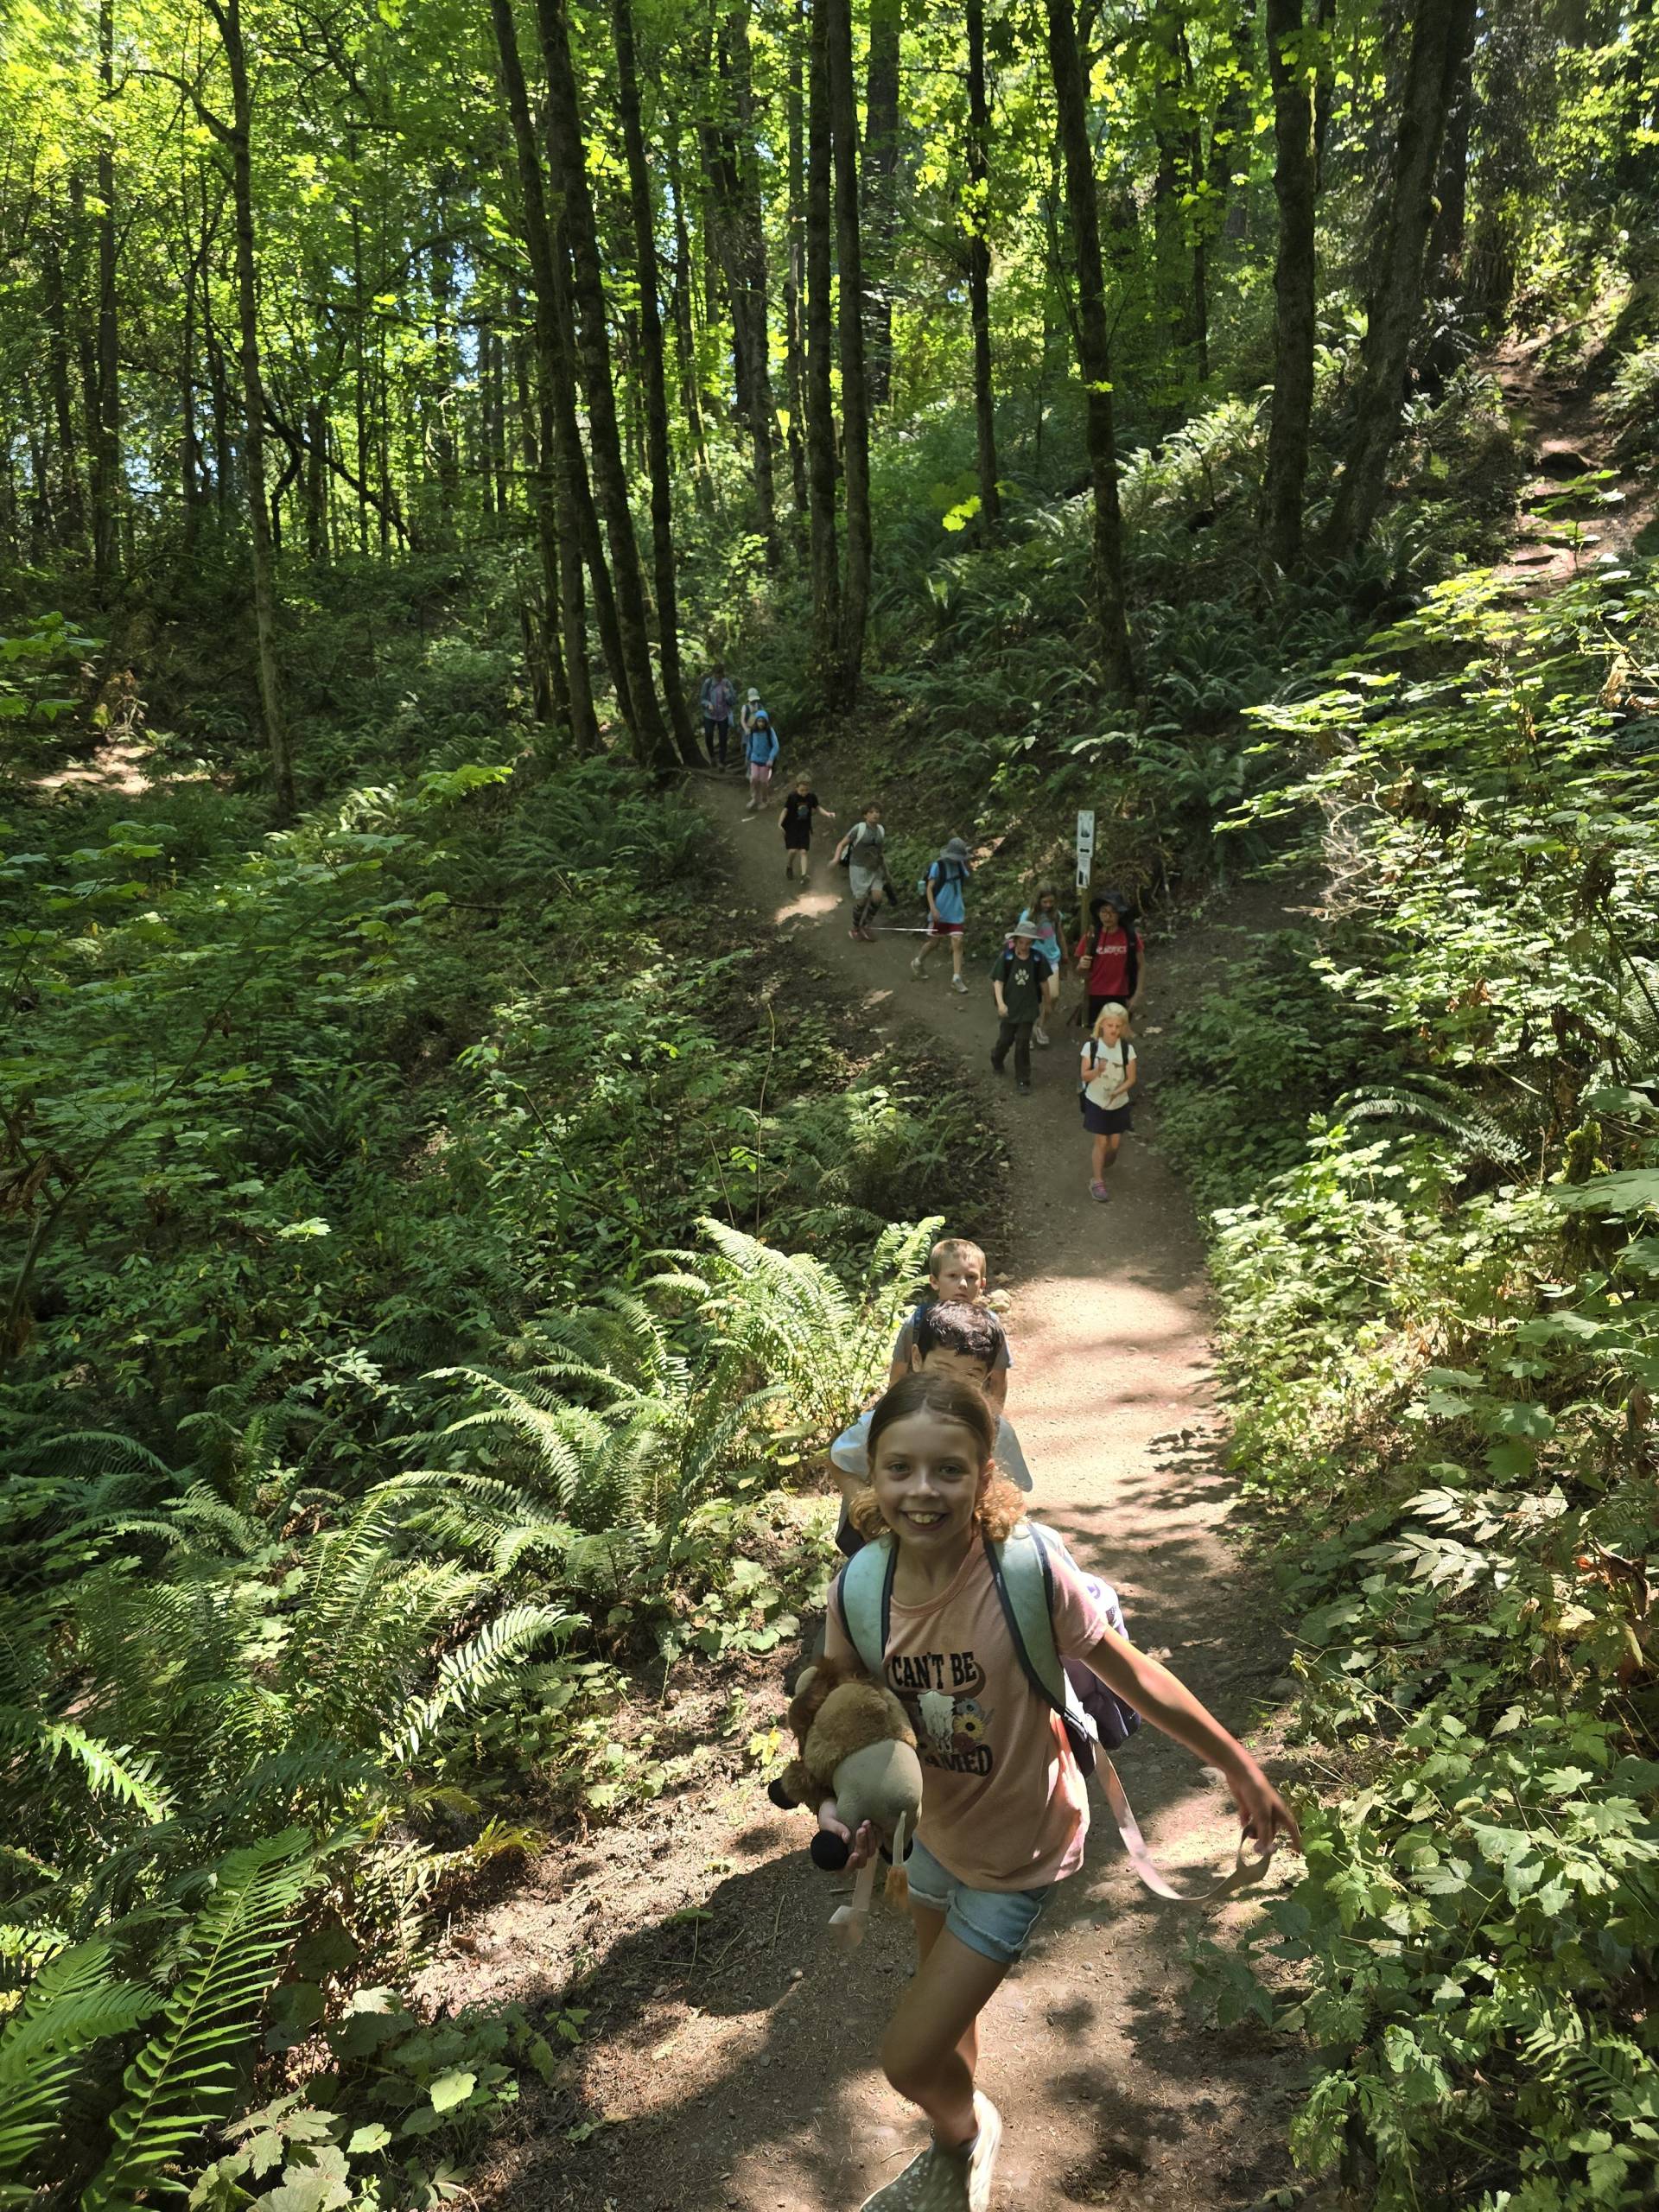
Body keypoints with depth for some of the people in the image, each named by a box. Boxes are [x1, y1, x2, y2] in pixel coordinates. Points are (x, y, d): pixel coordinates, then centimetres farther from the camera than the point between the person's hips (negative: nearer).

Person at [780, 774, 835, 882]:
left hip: (805, 828, 2)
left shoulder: (812, 797, -6)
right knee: (792, 850, -8)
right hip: (791, 828, -2)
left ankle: (804, 875, -8)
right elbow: (785, 810, -13)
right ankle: (789, 867, 22)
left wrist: (827, 814, -9)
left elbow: (818, 808, 8)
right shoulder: (792, 797, -15)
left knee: (804, 851, -4)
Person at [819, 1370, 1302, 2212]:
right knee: (947, 2003, 30)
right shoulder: (856, 1591, -22)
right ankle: (962, 2142, 63)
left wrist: (1241, 1769, -10)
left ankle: (965, 2135, 40)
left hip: (1017, 1852, -4)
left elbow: (1135, 1679, -20)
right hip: (933, 1832, 5)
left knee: (908, 2058, 3)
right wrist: (842, 1803, -21)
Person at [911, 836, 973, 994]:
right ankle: (917, 963, 36)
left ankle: (956, 978, -4)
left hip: (956, 911, 4)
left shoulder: (960, 865, 3)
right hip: (940, 912, -4)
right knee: (934, 942, 9)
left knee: (957, 942, -6)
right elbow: (929, 888, -12)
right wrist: (933, 908, -22)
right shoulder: (938, 866, -12)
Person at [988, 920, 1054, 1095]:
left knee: (1023, 1042, 1)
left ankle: (1023, 1079, 12)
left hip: (1028, 1007, 0)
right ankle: (996, 1059, 46)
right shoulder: (1006, 957, -13)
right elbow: (998, 981, -12)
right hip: (1010, 1007, 0)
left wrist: (1046, 1003, 13)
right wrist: (1000, 1003, -24)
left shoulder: (1037, 958, -8)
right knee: (1006, 1039, 14)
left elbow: (1043, 982, 4)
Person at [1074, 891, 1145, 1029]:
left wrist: (1137, 995, -4)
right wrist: (1082, 966, -20)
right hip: (1096, 998, 0)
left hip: (1122, 998, 0)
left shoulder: (1131, 935, -5)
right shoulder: (1091, 936, -4)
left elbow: (1141, 966, 3)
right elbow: (1081, 972, 3)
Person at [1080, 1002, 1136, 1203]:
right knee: (1101, 1142, -1)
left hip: (1119, 1103, 2)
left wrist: (1117, 1091, -25)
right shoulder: (1091, 1046, -15)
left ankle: (1104, 1167, 44)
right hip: (1096, 1102, -2)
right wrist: (1097, 1071, -33)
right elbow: (1084, 1075, -12)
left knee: (1114, 1144, 12)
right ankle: (1097, 1181, 11)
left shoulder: (1127, 1049, -12)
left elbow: (1131, 1078, -8)